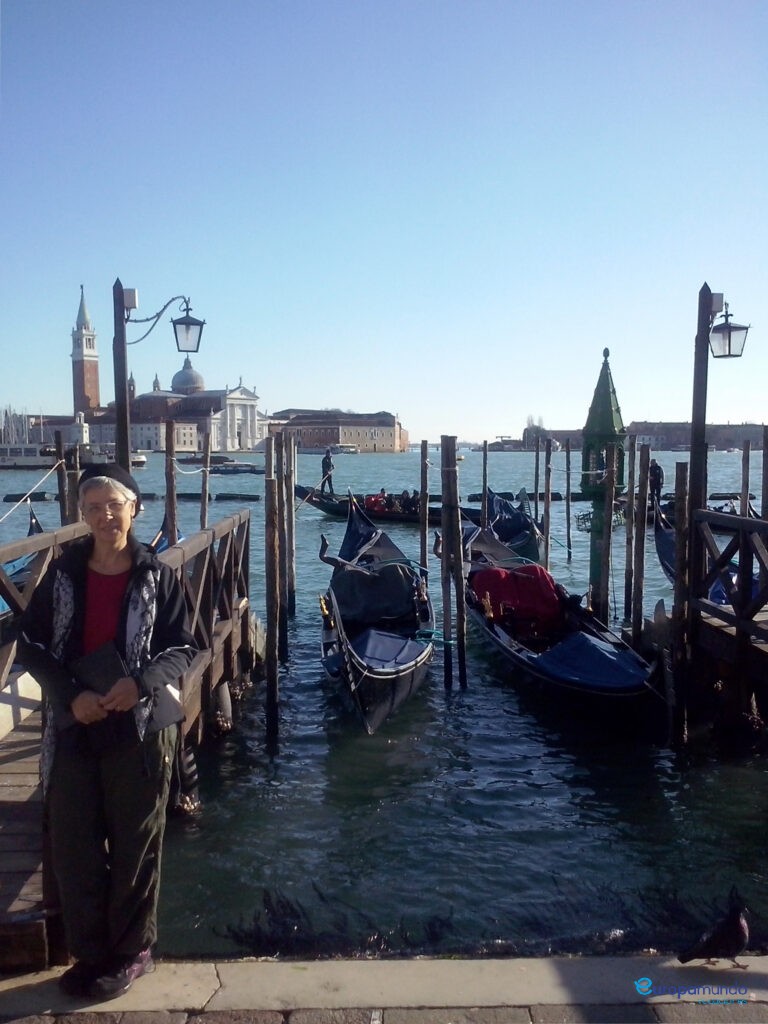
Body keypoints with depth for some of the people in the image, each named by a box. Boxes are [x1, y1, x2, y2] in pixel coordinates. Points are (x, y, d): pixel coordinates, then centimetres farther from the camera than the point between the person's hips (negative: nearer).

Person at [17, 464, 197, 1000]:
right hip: (73, 727, 3)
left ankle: (132, 951, 30)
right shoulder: (63, 572, 1)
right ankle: (91, 951, 32)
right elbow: (30, 643, 2)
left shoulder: (158, 575, -5)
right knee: (74, 845, 12)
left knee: (136, 846, 10)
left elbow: (182, 647, -4)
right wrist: (71, 694, -13)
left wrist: (141, 681, -23)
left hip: (141, 726, -2)